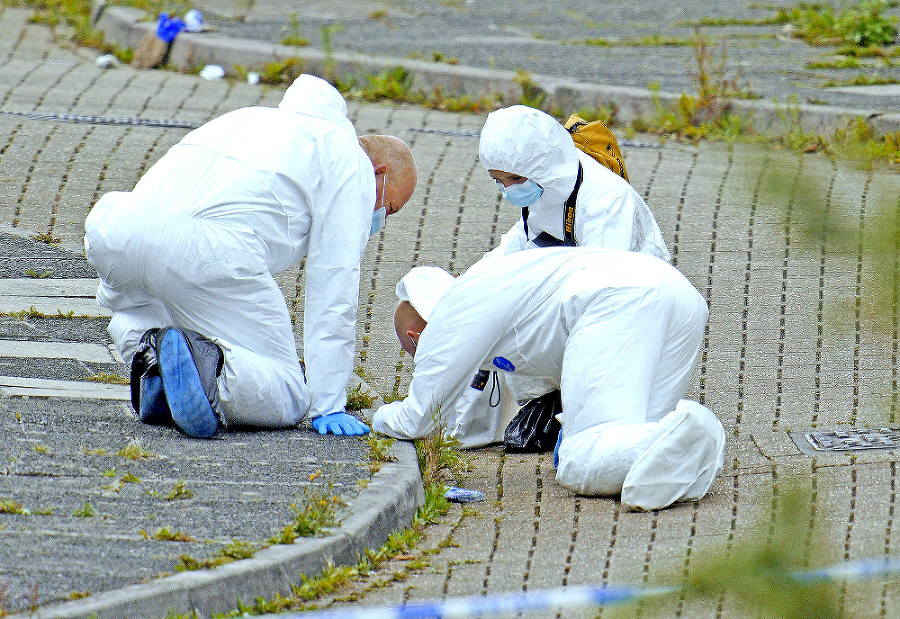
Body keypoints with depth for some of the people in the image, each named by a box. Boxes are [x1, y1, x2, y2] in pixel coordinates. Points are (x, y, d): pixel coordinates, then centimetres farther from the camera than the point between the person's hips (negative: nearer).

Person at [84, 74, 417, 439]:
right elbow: (333, 291, 9)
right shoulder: (355, 166, 18)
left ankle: (146, 351, 7)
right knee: (288, 399, 5)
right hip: (212, 251, -6)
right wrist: (328, 407, 10)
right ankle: (214, 369, -25)